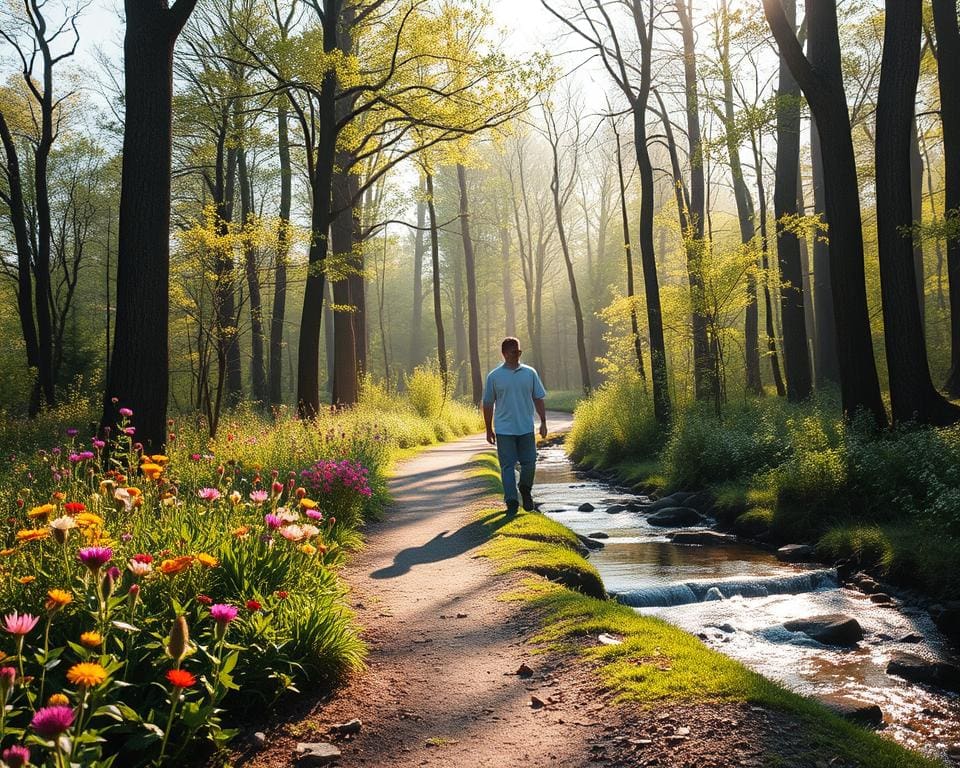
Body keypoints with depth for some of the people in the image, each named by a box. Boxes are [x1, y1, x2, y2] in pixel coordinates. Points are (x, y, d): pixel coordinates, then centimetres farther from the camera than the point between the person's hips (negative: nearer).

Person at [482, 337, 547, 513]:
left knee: (529, 463, 3)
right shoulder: (494, 376, 0)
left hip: (526, 428, 2)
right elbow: (488, 404, 5)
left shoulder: (530, 373, 6)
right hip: (504, 430, -2)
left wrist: (543, 422, 5)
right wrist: (489, 430, 5)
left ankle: (525, 491, 29)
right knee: (507, 466, -1)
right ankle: (511, 500, 5)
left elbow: (538, 398, 11)